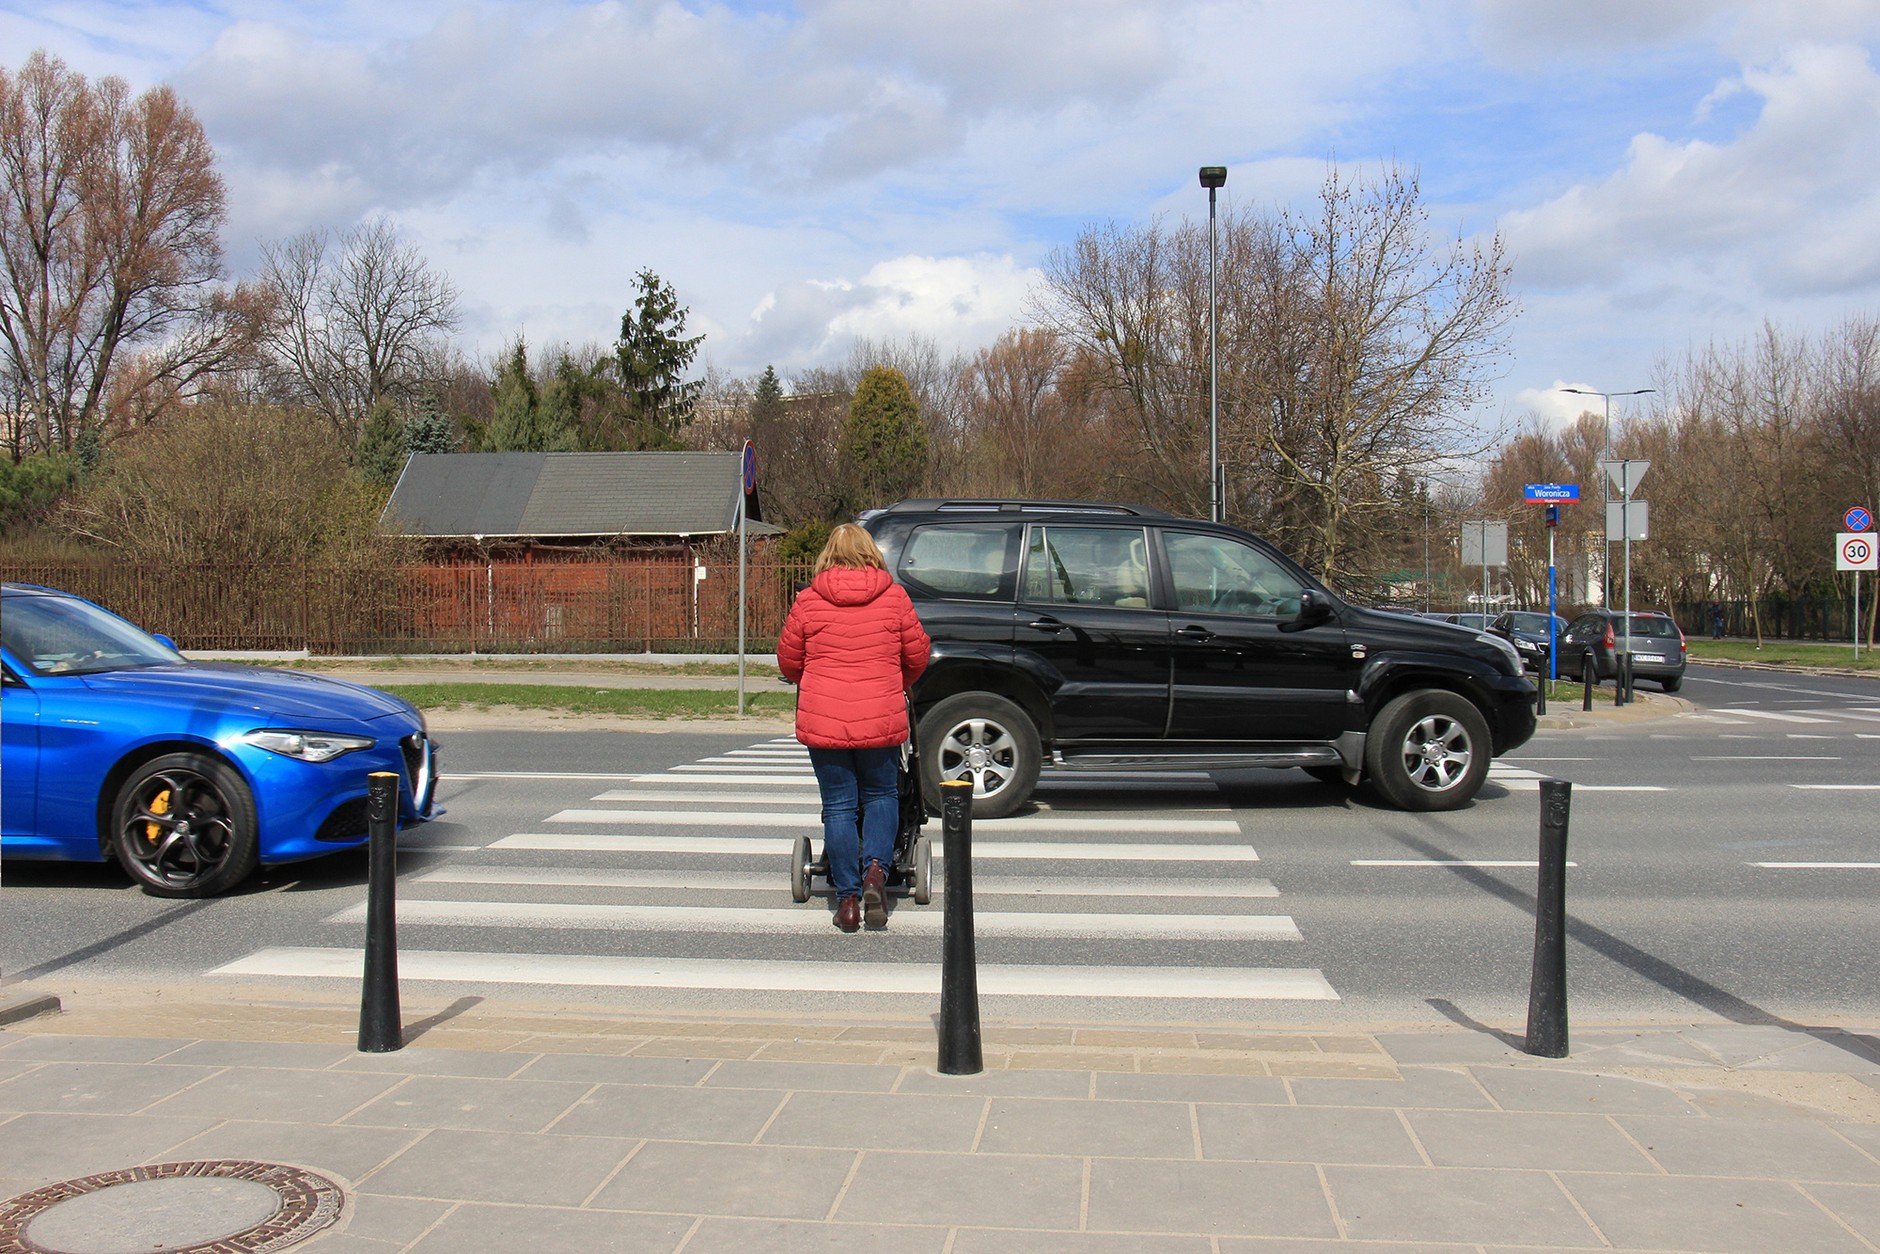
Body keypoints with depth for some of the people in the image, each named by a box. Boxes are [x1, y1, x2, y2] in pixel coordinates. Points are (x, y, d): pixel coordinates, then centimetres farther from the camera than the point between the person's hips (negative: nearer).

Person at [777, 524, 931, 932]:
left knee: (838, 807, 8)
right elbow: (917, 656, 8)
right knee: (881, 796, 18)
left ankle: (848, 898, 9)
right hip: (882, 720, 0)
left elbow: (788, 660, 8)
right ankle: (876, 867, -4)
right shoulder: (894, 598, 1)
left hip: (823, 720, 0)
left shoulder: (808, 601, 0)